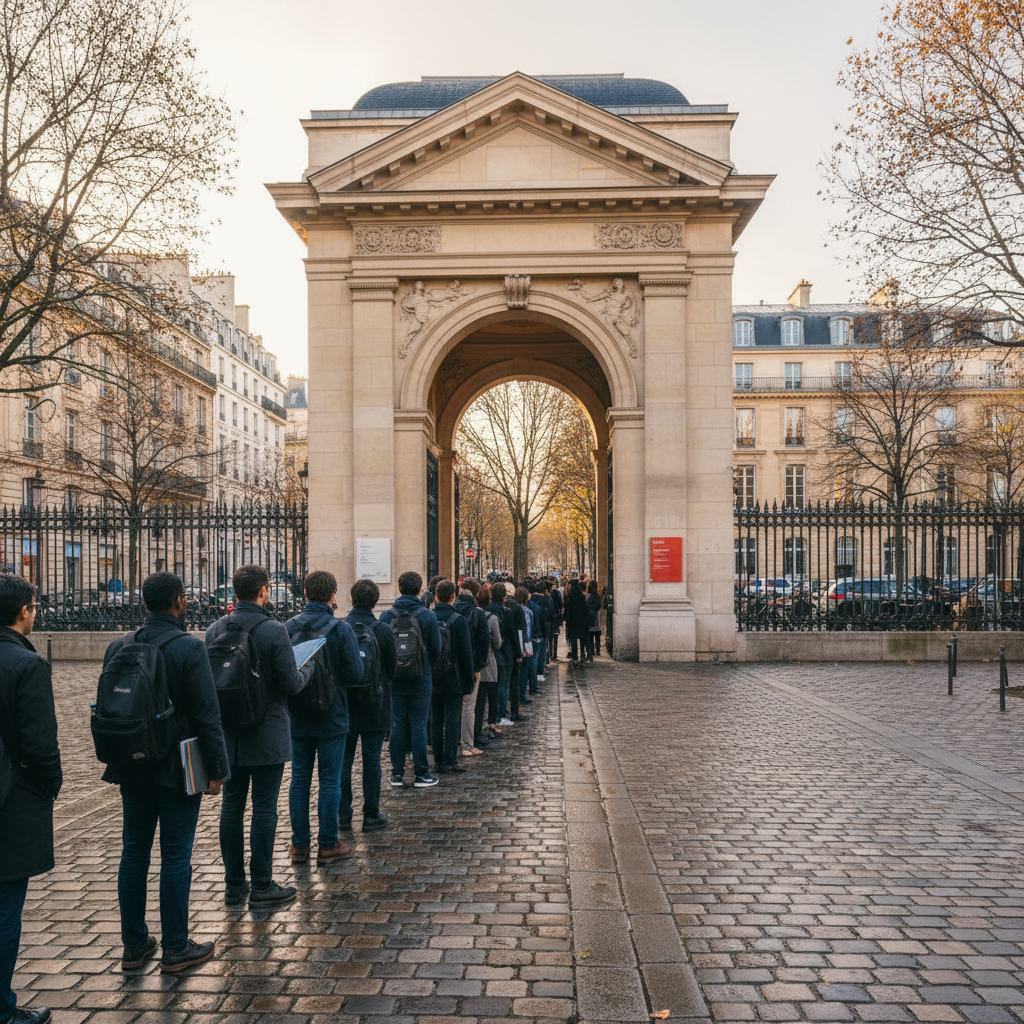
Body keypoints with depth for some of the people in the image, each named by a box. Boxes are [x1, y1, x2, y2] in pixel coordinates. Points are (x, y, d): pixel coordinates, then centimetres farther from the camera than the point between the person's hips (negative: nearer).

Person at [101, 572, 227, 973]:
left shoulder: (118, 647, 3)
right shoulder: (189, 648, -16)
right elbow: (207, 715, -17)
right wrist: (216, 769, -10)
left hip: (132, 769, 6)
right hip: (177, 770, -6)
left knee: (134, 853, 15)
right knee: (175, 856, 3)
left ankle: (134, 944, 25)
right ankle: (175, 948, 12)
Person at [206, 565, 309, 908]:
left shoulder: (215, 630, 0)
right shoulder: (275, 631, -17)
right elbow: (291, 684, -15)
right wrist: (308, 665, 4)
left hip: (228, 735, 5)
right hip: (267, 735, -5)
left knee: (231, 805, 13)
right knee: (264, 808, 3)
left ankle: (234, 883, 23)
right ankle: (262, 886, 9)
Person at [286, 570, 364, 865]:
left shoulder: (288, 627, -5)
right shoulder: (340, 628, -14)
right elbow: (355, 672, -13)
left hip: (298, 718, 3)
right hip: (331, 717, -3)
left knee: (299, 778, 12)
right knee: (329, 780, 6)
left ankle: (299, 844, 18)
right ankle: (327, 844, 11)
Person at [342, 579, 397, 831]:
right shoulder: (383, 630, -10)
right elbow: (391, 668, 0)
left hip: (344, 705, 2)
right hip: (374, 706, -1)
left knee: (344, 761, 11)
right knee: (371, 761, 6)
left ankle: (343, 815, 16)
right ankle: (371, 816, 11)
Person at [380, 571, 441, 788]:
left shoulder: (386, 616, -4)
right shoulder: (428, 616, -8)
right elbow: (436, 649, -3)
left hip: (394, 679, 2)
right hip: (420, 680, -2)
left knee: (397, 725, 8)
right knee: (418, 725, 4)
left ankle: (397, 774, 12)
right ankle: (421, 774, 7)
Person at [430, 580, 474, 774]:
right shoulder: (459, 621, -11)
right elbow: (466, 654, -8)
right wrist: (468, 682, 0)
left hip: (432, 680, 4)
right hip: (453, 680, -3)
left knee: (436, 720, 10)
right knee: (452, 721, 2)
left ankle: (438, 761, 15)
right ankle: (450, 761, 2)